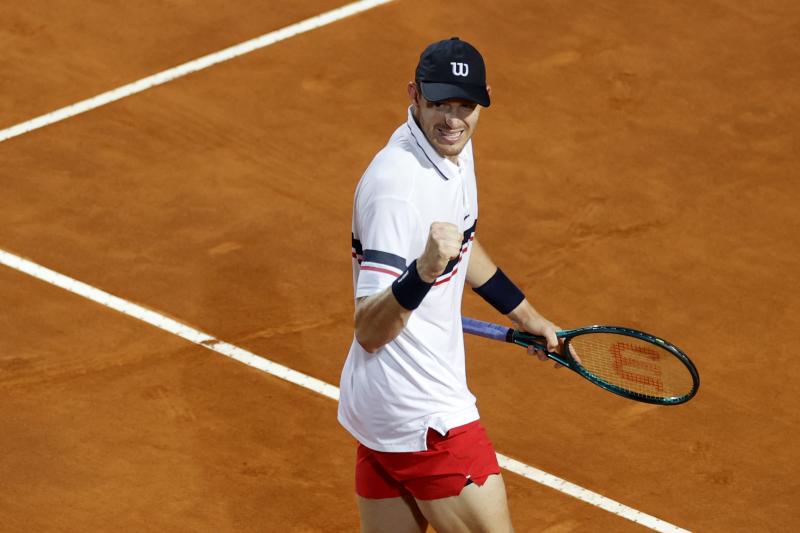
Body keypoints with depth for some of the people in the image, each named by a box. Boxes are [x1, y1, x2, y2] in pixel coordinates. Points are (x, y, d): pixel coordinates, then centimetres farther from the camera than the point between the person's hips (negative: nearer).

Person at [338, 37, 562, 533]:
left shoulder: (453, 148, 4)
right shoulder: (397, 186, -26)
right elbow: (369, 331, -28)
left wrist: (527, 315, 30)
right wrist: (424, 271, -45)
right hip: (424, 417, -10)